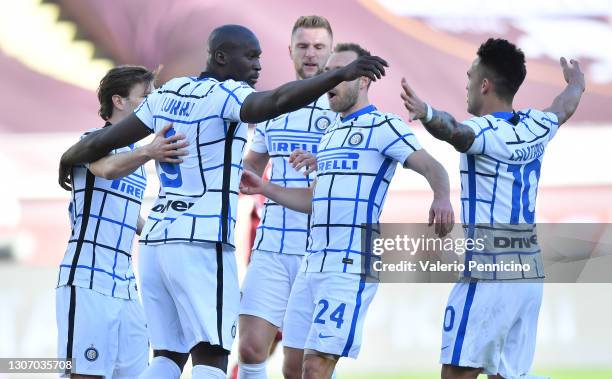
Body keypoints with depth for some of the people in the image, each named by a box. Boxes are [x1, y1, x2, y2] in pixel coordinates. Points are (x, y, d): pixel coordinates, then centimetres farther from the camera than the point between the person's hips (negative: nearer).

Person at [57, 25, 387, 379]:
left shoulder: (169, 93, 14)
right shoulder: (225, 95, -8)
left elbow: (104, 141, 19)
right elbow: (276, 100, -29)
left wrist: (70, 158, 39)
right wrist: (341, 75, -38)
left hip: (157, 240, 8)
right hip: (201, 243, -8)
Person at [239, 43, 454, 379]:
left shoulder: (383, 126, -4)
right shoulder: (330, 134, 22)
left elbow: (431, 168, -15)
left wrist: (441, 197, -36)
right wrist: (264, 188, 20)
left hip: (350, 264, -8)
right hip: (312, 262, 8)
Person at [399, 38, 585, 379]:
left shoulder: (485, 132, -10)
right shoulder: (535, 127, 13)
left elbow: (454, 131, -34)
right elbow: (564, 107, 37)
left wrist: (426, 113, -54)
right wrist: (576, 83, 58)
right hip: (530, 274, 8)